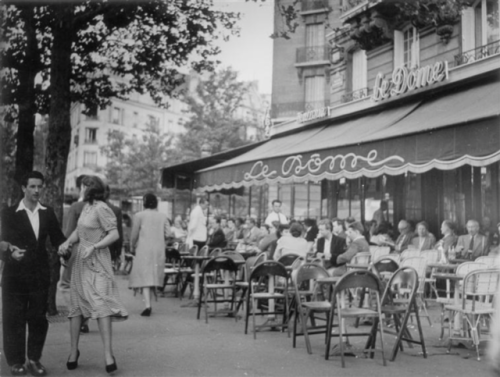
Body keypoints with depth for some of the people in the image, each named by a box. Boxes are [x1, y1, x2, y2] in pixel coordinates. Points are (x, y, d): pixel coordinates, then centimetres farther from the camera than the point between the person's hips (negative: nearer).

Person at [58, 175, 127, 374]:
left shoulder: (101, 208, -13)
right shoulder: (86, 206, 12)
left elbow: (114, 234, -17)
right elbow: (78, 231, 15)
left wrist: (94, 247, -26)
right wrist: (67, 243, -3)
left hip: (97, 261, -8)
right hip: (81, 260, 8)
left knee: (100, 303, -17)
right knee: (76, 305, 10)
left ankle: (108, 354, -17)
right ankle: (73, 350, 21)